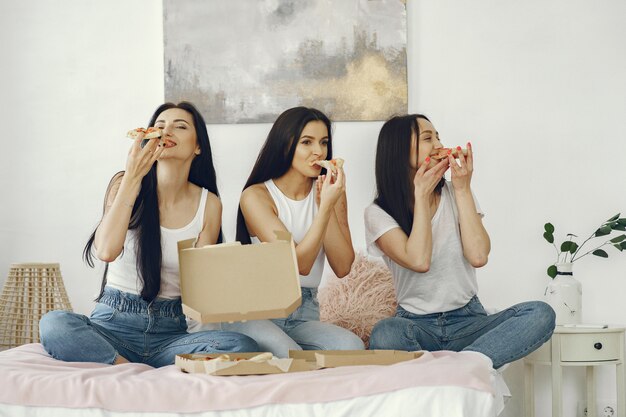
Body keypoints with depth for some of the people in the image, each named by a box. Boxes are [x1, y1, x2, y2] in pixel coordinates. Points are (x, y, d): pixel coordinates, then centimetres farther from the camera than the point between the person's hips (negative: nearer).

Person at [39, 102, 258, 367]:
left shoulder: (208, 204, 4)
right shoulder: (124, 184, 1)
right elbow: (106, 251, -18)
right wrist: (132, 178, -19)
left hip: (169, 332, 1)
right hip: (113, 324, -1)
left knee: (242, 346, -28)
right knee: (54, 324, -33)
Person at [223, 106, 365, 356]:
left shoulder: (331, 192, 8)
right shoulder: (256, 196, -6)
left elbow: (342, 268, -3)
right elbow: (299, 263, -15)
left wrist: (327, 204, -10)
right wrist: (325, 207, -21)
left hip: (304, 315, 4)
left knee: (351, 346, -28)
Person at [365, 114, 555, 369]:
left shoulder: (455, 195, 8)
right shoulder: (378, 214, 0)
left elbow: (478, 256, -9)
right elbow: (419, 260, -19)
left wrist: (463, 189, -6)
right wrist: (421, 194, -10)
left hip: (468, 321, 3)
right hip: (417, 325, -3)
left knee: (541, 314, -25)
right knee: (385, 335, -38)